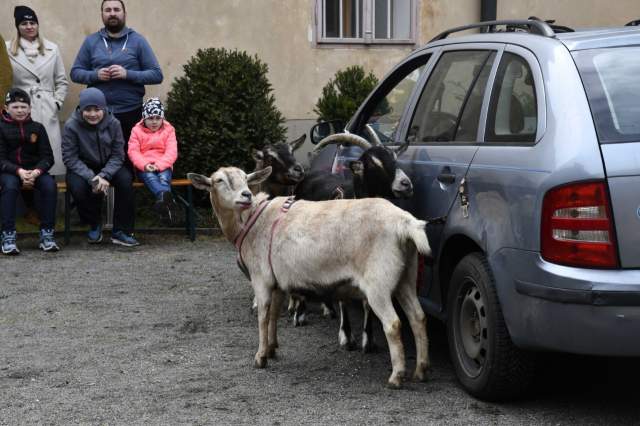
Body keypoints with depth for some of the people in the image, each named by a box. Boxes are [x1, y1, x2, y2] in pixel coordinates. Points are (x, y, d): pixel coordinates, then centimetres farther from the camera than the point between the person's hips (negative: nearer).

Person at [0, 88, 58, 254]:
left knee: (50, 184, -28)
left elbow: (48, 157, 1)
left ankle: (47, 234, -21)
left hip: (35, 170, 2)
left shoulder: (37, 128, 7)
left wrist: (36, 171, -21)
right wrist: (19, 171, -25)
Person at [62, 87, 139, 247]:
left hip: (108, 166, 1)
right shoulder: (71, 126, -15)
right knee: (77, 187, -33)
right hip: (82, 168, -1)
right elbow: (70, 158, -14)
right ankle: (95, 225, -3)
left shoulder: (113, 123, -9)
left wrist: (104, 176, -24)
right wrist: (92, 178, -27)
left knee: (125, 180, -28)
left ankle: (121, 231, -17)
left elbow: (118, 155, -6)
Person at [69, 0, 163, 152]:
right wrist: (95, 75, -11)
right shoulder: (91, 41, 8)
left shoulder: (137, 40, 2)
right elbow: (75, 72, 8)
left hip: (131, 113, -1)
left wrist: (128, 74, -15)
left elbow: (156, 74, -2)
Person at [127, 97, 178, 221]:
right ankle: (166, 196, -64)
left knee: (164, 178, -33)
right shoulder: (137, 131, 8)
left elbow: (171, 152, -4)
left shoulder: (168, 130, 8)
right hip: (143, 167, -1)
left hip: (163, 166, 1)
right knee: (150, 177, -35)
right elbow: (133, 151, -2)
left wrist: (159, 165, -20)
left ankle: (162, 201, -59)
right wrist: (145, 164, -20)